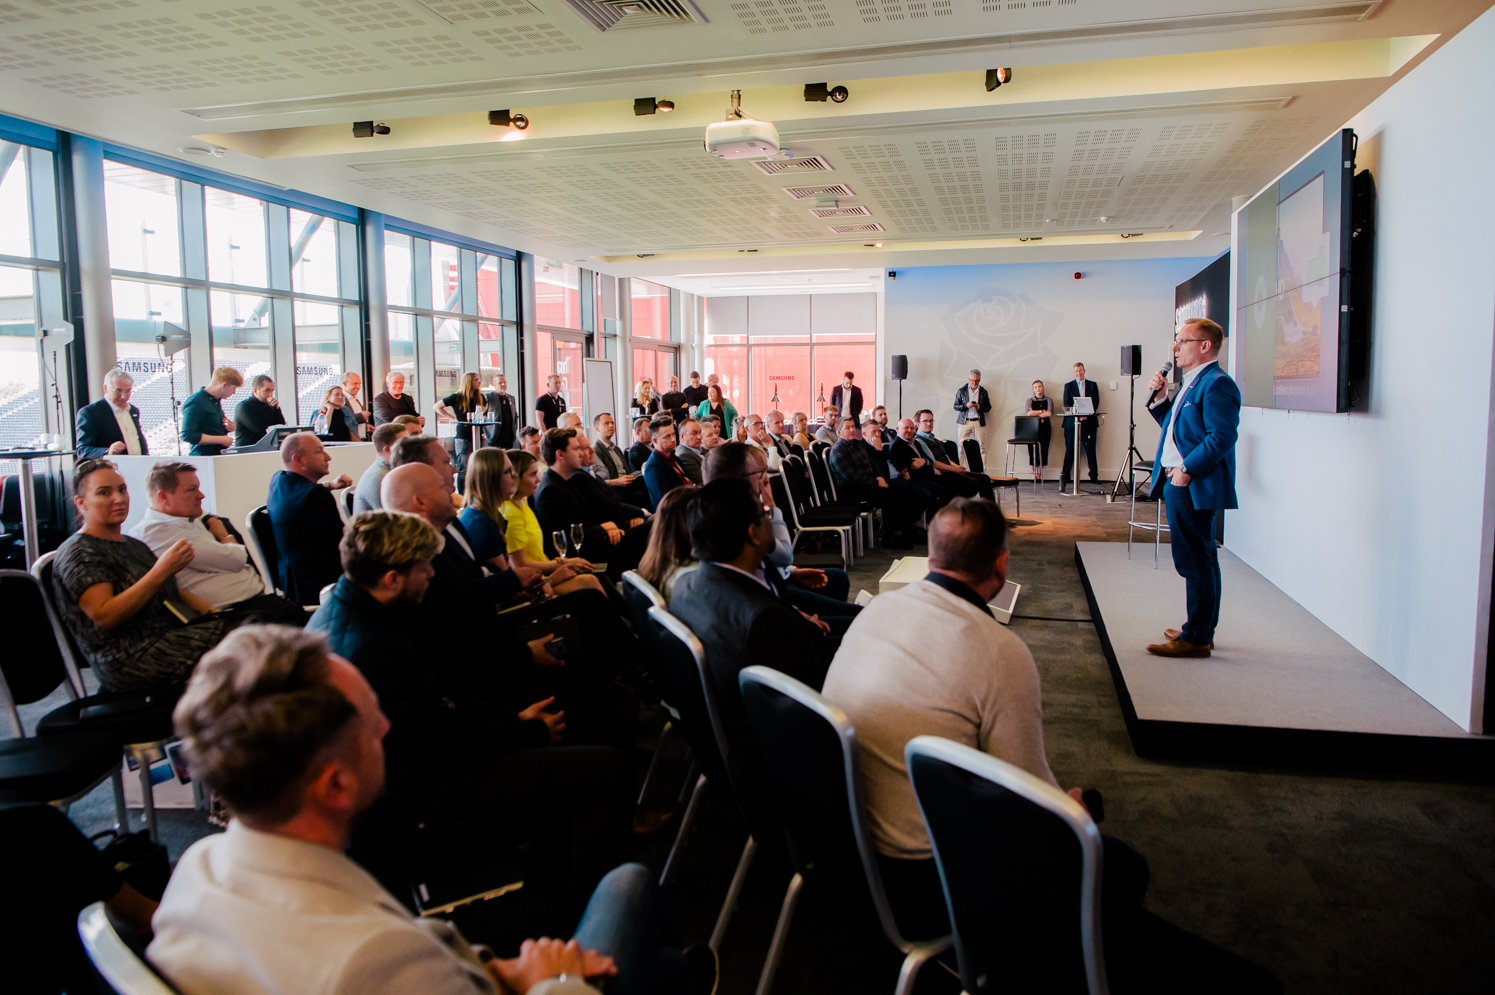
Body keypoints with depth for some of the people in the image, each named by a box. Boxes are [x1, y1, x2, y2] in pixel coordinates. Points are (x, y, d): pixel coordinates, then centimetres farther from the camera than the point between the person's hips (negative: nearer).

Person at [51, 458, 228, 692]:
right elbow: (105, 616, -17)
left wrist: (215, 613, 5)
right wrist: (162, 570, -24)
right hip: (131, 660, -8)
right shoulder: (76, 553, -5)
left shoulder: (133, 545, 22)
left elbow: (173, 591, 24)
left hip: (177, 633, 8)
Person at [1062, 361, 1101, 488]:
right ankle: (1065, 476, 5)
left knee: (1090, 449, 0)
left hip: (1089, 421, 1)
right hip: (1071, 422, 0)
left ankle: (1094, 476, 5)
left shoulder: (1093, 385, 12)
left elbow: (1096, 402, 4)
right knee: (1070, 449, 0)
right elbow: (1067, 404, 1)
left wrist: (1086, 415, -12)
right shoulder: (1068, 385, 10)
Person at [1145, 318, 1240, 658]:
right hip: (1180, 485, 11)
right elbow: (1174, 425, 22)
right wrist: (1160, 398, 9)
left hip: (1194, 488, -11)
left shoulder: (1217, 384, -15)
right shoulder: (1193, 383, 17)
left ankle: (1197, 638, 3)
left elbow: (1221, 437, -23)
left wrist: (1188, 470, -22)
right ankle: (1202, 630, 27)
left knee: (1195, 561, -5)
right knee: (1199, 560, 17)